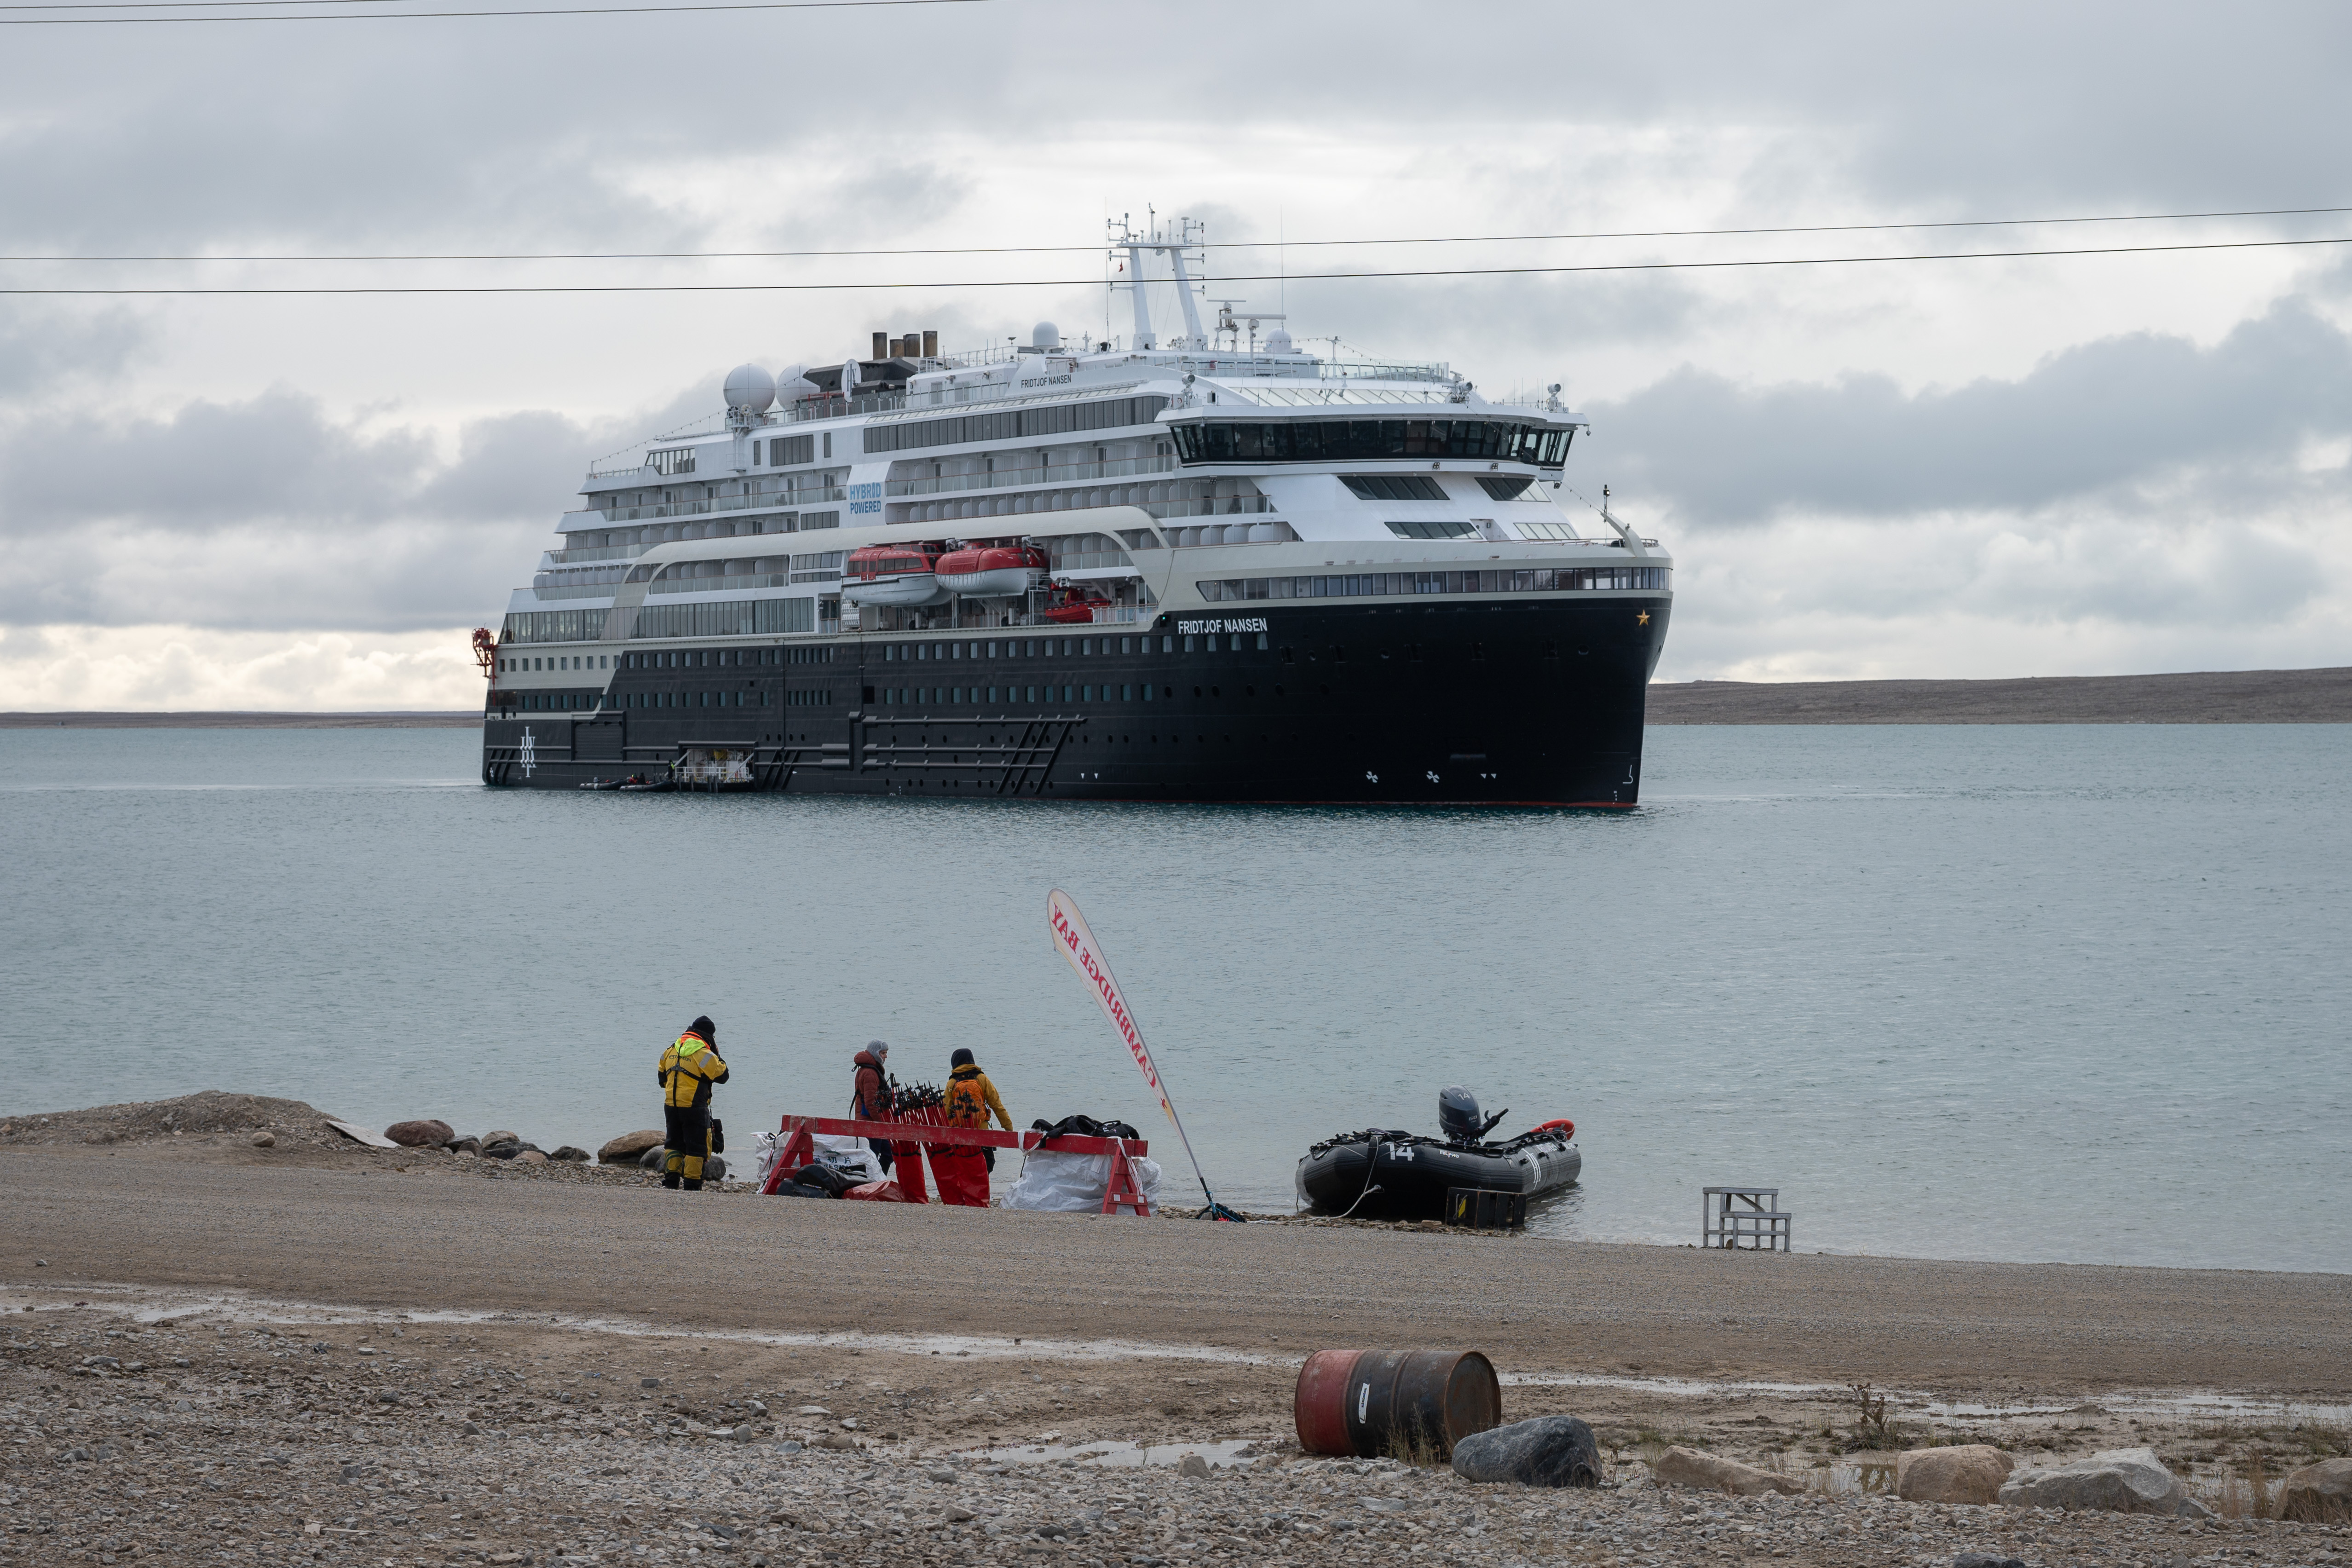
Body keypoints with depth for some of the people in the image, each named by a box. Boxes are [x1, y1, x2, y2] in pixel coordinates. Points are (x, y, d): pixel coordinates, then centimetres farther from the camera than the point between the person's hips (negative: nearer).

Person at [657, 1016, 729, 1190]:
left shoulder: (671, 1050, 9)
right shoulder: (703, 1053, -12)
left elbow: (661, 1077, 18)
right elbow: (722, 1076, -6)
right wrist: (716, 1054, 4)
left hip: (671, 1105, 6)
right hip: (694, 1107, -6)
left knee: (674, 1143, 17)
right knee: (697, 1147, 2)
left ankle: (671, 1180, 8)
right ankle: (692, 1185, -2)